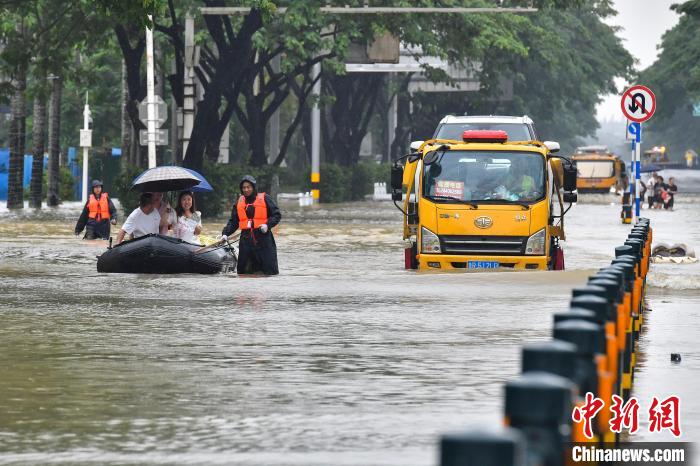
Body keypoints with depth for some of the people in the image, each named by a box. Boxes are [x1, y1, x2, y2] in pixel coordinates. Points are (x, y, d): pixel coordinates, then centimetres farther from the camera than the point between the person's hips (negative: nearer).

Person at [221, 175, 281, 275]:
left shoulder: (264, 199, 2)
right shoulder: (239, 202, 15)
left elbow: (277, 215, 2)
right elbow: (233, 222, 14)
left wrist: (268, 225, -14)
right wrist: (225, 233, -1)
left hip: (263, 237, -4)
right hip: (246, 239, 4)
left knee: (270, 269, -6)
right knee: (244, 270, 4)